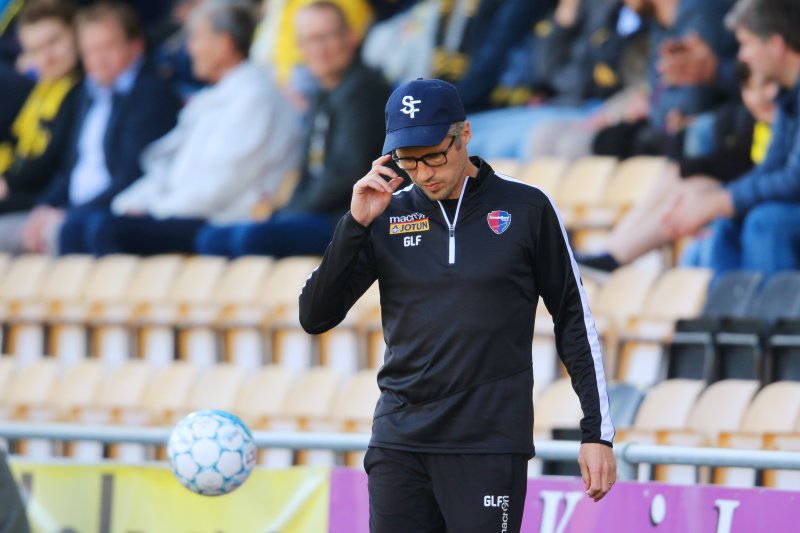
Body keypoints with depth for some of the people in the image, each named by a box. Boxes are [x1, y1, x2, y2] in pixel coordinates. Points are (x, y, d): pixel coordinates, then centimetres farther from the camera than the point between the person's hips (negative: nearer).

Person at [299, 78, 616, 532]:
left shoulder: (527, 208, 2)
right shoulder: (387, 215, 8)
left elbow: (574, 318, 6)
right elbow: (315, 317, 5)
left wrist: (598, 432, 0)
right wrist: (357, 223, -5)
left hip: (490, 445, -3)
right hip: (399, 443, 3)